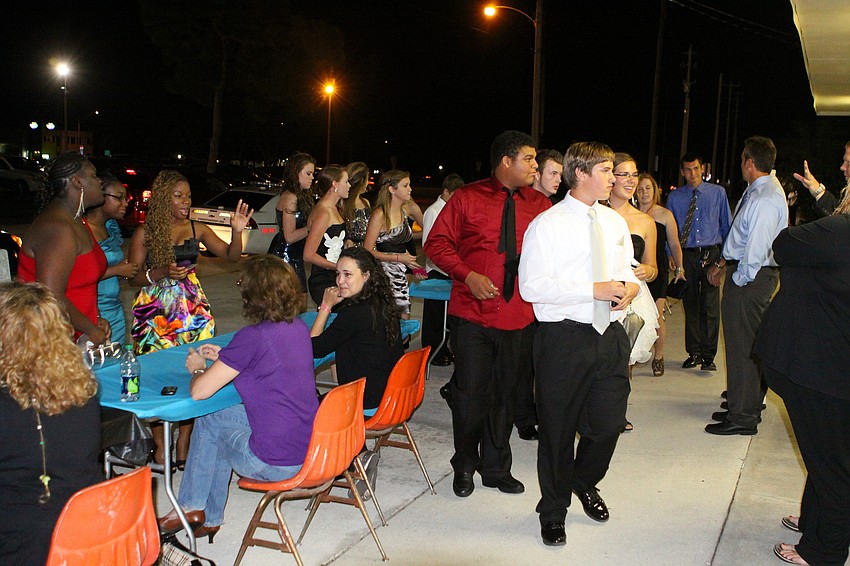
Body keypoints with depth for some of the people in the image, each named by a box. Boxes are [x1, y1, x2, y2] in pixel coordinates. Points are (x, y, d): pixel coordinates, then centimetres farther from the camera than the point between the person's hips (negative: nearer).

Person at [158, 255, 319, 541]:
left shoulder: (253, 337, -21)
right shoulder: (298, 327, 3)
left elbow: (199, 391, -17)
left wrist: (198, 369, 5)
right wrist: (225, 357, 19)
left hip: (276, 463, -7)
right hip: (309, 448, 7)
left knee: (209, 421, 19)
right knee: (210, 418, 23)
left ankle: (193, 507, 34)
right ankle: (206, 516, 33)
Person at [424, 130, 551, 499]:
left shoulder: (540, 205, 7)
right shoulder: (468, 198, -1)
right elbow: (437, 243, -1)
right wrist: (467, 275, -14)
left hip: (517, 315, 3)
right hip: (472, 313, -3)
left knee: (504, 393, 13)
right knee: (470, 392, 0)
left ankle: (496, 467, 29)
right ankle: (465, 466, 23)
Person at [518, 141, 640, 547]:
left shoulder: (615, 222, 12)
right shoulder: (547, 224, -8)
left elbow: (627, 271, 22)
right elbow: (531, 286, -15)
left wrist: (629, 287, -3)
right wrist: (594, 289, -20)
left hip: (610, 335, 5)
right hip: (563, 337, -5)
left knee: (607, 423, 9)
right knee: (557, 429, 8)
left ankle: (585, 483, 41)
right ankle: (554, 510, 29)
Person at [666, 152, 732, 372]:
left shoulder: (718, 193, 4)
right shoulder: (674, 197, 6)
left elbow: (727, 225, 8)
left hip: (711, 254, -1)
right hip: (686, 256, 2)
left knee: (710, 307, -5)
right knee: (690, 306, 8)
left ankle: (708, 355, 2)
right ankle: (694, 353, 19)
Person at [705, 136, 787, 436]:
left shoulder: (765, 199, -21)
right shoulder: (756, 191, 11)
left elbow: (756, 248, -23)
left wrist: (738, 281, -14)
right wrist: (722, 264, 16)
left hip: (751, 278, -10)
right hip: (741, 269, 10)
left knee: (742, 346, -3)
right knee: (745, 343, 18)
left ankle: (743, 417, 6)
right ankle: (745, 404, 30)